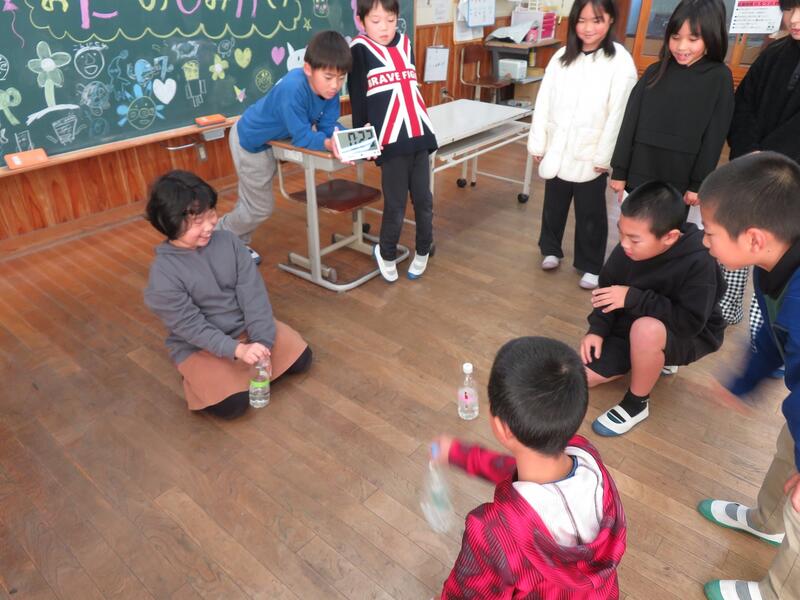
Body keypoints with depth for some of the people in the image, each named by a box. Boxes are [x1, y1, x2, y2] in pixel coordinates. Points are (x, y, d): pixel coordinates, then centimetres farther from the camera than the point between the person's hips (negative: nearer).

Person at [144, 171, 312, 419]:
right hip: (199, 346, -4)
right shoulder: (163, 272, -21)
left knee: (301, 357, -4)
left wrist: (262, 339, -18)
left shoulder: (228, 241, -10)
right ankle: (200, 379, 8)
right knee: (233, 404, -22)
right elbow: (191, 326, -21)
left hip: (245, 328, 5)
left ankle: (243, 371, 12)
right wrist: (237, 350, -29)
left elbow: (254, 293, -10)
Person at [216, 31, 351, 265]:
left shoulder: (328, 87, -18)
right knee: (260, 207, 5)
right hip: (250, 141, -8)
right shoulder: (293, 90, -40)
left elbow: (328, 125, -18)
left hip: (269, 139, 8)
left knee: (253, 199, 24)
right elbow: (302, 137, -36)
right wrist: (329, 144, -52)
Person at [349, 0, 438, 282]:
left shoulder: (406, 43, 14)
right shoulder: (360, 49, -2)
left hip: (420, 135, 5)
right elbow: (357, 95, 0)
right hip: (391, 141, -5)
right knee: (395, 206, 0)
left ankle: (423, 253, 27)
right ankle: (387, 256, 23)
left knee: (423, 200, 8)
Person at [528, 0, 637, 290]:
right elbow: (543, 102, 4)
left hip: (590, 156, -3)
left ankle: (591, 266, 24)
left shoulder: (620, 61, -9)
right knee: (553, 206, 18)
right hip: (557, 152, 4)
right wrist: (538, 144, 2)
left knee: (590, 214, 9)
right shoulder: (561, 57, 3)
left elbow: (618, 114, -11)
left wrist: (604, 157, -12)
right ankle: (550, 250, 40)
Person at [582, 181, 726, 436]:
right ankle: (656, 359, 19)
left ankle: (636, 405, -13)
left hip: (688, 337, -5)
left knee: (646, 329, -41)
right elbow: (607, 288, -2)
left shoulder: (698, 262, -31)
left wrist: (633, 298, -34)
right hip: (631, 327, 6)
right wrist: (597, 329, -15)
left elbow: (691, 322, -33)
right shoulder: (627, 248, -18)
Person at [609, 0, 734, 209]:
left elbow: (715, 136, -4)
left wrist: (699, 183, -7)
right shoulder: (654, 72, 2)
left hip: (680, 182, -2)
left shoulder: (720, 78, -3)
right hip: (639, 176, 2)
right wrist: (619, 171, 0)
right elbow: (630, 122, 2)